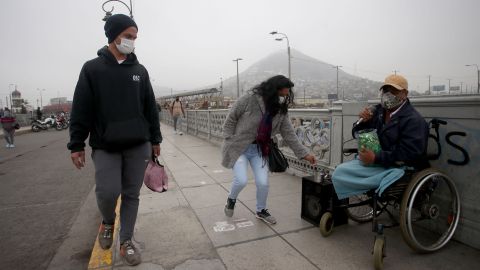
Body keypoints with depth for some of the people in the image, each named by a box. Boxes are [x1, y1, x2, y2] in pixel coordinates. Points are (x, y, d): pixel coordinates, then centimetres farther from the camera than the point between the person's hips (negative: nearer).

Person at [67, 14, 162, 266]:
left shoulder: (140, 70, 8)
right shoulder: (92, 69, 1)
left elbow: (150, 108, 10)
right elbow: (81, 110, 0)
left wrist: (155, 139, 9)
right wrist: (77, 144, -2)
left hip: (139, 145, 2)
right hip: (105, 146, -2)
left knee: (131, 194, 6)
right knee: (107, 191, -8)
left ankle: (126, 242, 21)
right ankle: (108, 221, 27)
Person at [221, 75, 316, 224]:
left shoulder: (281, 110, -4)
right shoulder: (249, 99, -19)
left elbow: (289, 133, 0)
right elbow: (230, 119, -10)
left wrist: (304, 153, -4)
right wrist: (230, 142, -11)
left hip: (259, 149, 4)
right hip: (238, 146, -4)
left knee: (263, 183, -3)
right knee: (241, 180, -15)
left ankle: (261, 210, 26)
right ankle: (231, 199, 21)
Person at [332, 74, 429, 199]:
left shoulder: (414, 120, -10)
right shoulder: (378, 110, 10)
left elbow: (408, 154, -20)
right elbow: (357, 133, 15)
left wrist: (376, 158, -25)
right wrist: (362, 121, -7)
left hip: (399, 167, -6)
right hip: (374, 161, 6)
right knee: (339, 172, -14)